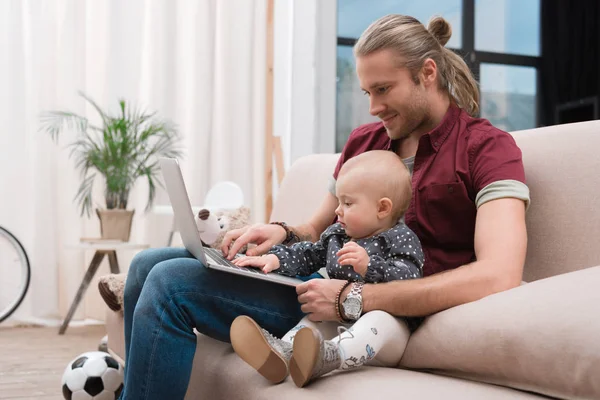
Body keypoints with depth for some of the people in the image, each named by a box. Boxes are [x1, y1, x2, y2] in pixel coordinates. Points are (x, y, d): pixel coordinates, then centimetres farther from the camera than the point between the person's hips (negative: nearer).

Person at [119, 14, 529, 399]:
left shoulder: (487, 147, -8)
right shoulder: (364, 140, 13)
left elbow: (498, 276, -25)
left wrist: (354, 297, -27)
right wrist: (283, 233, -4)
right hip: (326, 282, 8)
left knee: (169, 284, -19)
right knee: (149, 265, 4)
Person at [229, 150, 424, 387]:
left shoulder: (401, 239, -7)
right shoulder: (337, 234, 17)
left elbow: (410, 279, -21)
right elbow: (309, 255, 24)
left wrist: (369, 266, -33)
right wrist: (275, 258, 6)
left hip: (385, 318, -8)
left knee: (378, 321, -35)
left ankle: (326, 357, -64)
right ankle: (281, 352, -40)